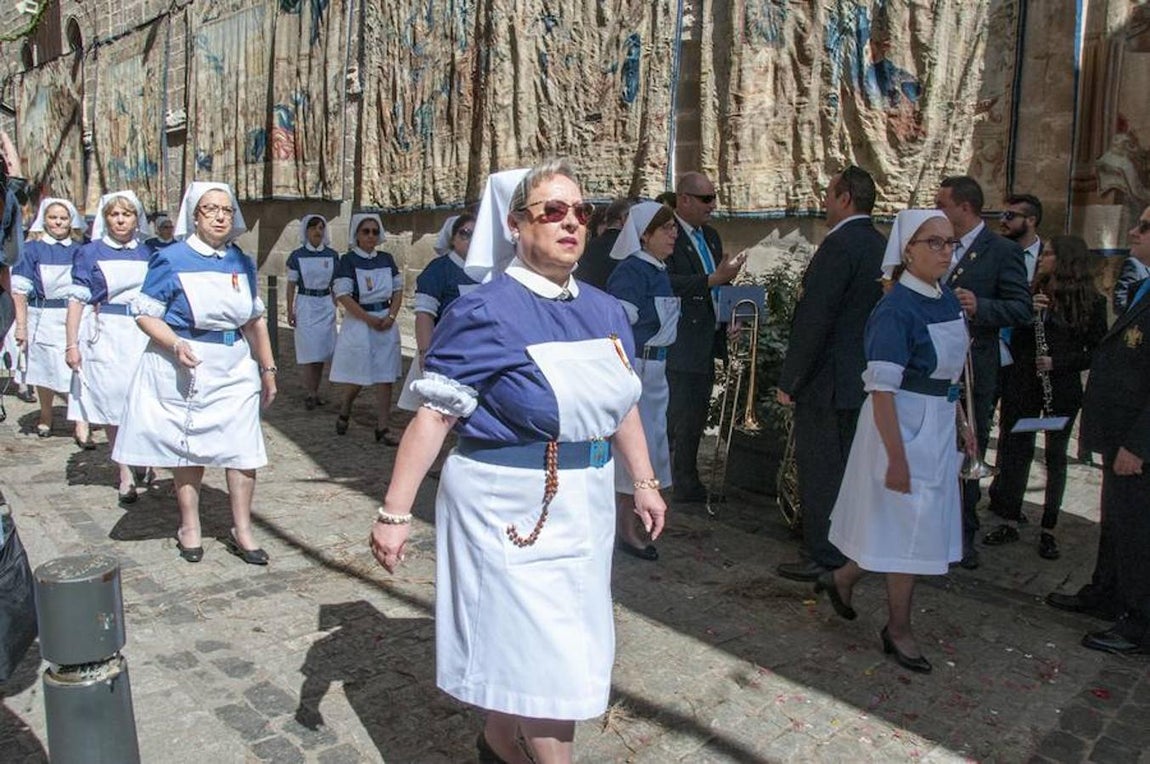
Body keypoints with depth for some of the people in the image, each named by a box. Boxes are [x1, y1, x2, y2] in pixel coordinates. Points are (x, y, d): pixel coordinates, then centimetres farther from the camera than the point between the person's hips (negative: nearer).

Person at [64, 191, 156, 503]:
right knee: (112, 403, 1)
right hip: (105, 336, -2)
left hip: (144, 335, 2)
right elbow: (77, 300, -1)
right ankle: (126, 474, 11)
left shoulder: (147, 253, 10)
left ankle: (142, 458, 22)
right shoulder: (91, 252, 3)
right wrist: (72, 344, -8)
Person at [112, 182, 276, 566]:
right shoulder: (171, 260, -5)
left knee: (243, 450, -1)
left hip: (235, 369, 3)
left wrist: (268, 369, 16)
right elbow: (145, 314, -7)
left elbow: (256, 320, 15)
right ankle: (189, 527, 25)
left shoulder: (242, 263, 8)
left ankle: (241, 531, 12)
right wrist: (177, 345, -23)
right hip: (184, 370, -3)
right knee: (189, 449, 8)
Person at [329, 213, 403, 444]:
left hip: (386, 324, 4)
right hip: (358, 323, -4)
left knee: (385, 378, 1)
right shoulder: (348, 261, -4)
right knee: (357, 377, 3)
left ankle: (382, 428, 7)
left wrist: (391, 316, -4)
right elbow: (343, 296, -11)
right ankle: (344, 414, 31)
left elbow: (398, 290, 11)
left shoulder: (386, 259, 8)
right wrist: (370, 319, -14)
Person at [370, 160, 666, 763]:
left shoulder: (605, 312, 6)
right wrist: (395, 512, -17)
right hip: (511, 507, -7)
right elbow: (433, 417, -16)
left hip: (583, 505, 7)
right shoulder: (486, 313, -14)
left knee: (522, 639, 21)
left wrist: (643, 481, 16)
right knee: (549, 657, 1)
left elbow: (622, 406, 16)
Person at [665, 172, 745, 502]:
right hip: (680, 346, -9)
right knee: (679, 418, -4)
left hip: (706, 342, 9)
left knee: (696, 416, 15)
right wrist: (714, 279, -25)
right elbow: (667, 283, -22)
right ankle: (683, 485, 7)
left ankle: (688, 482, 25)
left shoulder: (710, 236, 17)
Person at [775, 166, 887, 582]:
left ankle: (822, 557, 8)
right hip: (865, 378, 9)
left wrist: (788, 380, -16)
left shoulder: (839, 245, -18)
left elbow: (814, 320, -22)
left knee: (820, 470, 0)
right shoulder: (882, 246, 11)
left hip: (829, 380, -9)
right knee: (850, 466, 18)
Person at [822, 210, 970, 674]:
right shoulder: (896, 309, -19)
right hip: (903, 426, -8)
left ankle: (842, 578, 36)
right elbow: (882, 390, -22)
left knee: (920, 525, 16)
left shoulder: (948, 301, 6)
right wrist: (896, 458, -22)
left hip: (940, 425, 8)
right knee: (908, 525, 3)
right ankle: (898, 630, 23)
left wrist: (962, 422, 15)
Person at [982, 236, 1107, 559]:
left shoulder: (1092, 301, -2)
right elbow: (1012, 334, 4)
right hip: (1023, 385, 3)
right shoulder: (1031, 293, 6)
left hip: (1062, 389, -2)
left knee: (1056, 457, 7)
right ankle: (1010, 523, 18)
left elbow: (1097, 351, -2)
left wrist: (1057, 362, -15)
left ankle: (1048, 530, 17)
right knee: (1019, 452, 8)